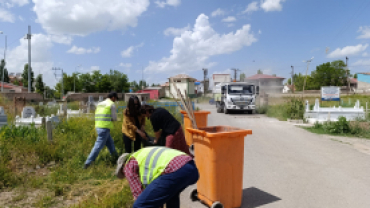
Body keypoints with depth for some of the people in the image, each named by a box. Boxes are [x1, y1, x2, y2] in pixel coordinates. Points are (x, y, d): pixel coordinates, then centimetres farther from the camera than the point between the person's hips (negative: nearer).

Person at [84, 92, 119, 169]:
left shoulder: (100, 104, 17)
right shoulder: (111, 104, -5)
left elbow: (98, 116, 19)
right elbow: (114, 118, -6)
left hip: (98, 126, 9)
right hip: (105, 128, -9)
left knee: (110, 143, 19)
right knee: (98, 146, -6)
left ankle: (117, 159, 31)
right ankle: (87, 163, -5)